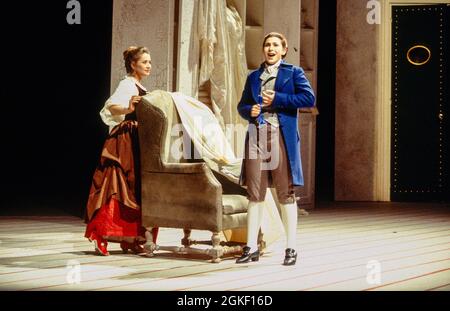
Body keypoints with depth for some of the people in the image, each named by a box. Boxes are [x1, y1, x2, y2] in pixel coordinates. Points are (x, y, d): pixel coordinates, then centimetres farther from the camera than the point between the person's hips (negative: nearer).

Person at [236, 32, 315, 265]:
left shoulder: (293, 72, 7)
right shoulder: (253, 76, 19)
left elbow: (309, 98, -5)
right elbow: (242, 105, 21)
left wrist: (277, 99, -9)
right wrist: (249, 111, -2)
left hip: (282, 136, -4)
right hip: (257, 135, 4)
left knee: (285, 193, -1)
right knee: (254, 194, 3)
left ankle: (291, 248, 5)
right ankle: (251, 248, 7)